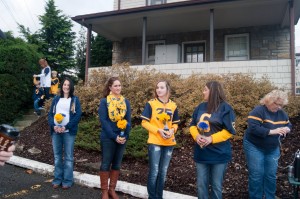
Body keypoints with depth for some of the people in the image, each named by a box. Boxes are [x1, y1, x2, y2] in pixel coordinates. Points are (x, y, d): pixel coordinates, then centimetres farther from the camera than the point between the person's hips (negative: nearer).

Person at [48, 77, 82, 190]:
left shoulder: (75, 100, 3)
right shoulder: (56, 99, 12)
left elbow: (78, 115, -6)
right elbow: (50, 114, 8)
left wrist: (66, 127, -15)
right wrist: (53, 126, -10)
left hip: (69, 132, -3)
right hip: (56, 131, 3)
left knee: (68, 157, 2)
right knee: (57, 156, 10)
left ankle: (67, 180, 13)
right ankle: (57, 179, 22)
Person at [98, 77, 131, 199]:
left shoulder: (125, 102, 6)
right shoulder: (104, 101, -5)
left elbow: (128, 120, 3)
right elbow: (103, 121, -12)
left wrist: (124, 136, -11)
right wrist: (114, 136, -17)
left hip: (122, 137, 4)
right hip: (108, 137, -4)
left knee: (117, 163, 12)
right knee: (106, 163, 5)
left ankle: (112, 189, 27)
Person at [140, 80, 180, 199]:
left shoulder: (173, 106, 4)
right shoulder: (151, 104, -6)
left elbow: (175, 123, 11)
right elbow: (144, 122, -8)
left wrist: (172, 130, -11)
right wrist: (158, 130, -19)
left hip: (169, 143, 4)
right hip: (154, 142, -3)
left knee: (163, 172, 13)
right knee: (154, 172, 0)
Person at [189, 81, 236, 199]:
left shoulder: (225, 108, -9)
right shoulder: (201, 107, 8)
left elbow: (230, 131, -11)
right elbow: (192, 125, 11)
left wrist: (211, 139, -20)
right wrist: (196, 136, -10)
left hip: (219, 154, -5)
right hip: (201, 153, 5)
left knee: (216, 186, 10)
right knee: (201, 185, 13)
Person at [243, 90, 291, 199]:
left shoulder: (282, 113, 3)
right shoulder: (258, 111, -19)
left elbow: (288, 125, 16)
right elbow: (253, 128, -29)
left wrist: (286, 129, -9)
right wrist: (272, 131, -32)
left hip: (273, 149, 6)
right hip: (255, 147, -6)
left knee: (271, 175, 12)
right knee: (256, 175, -2)